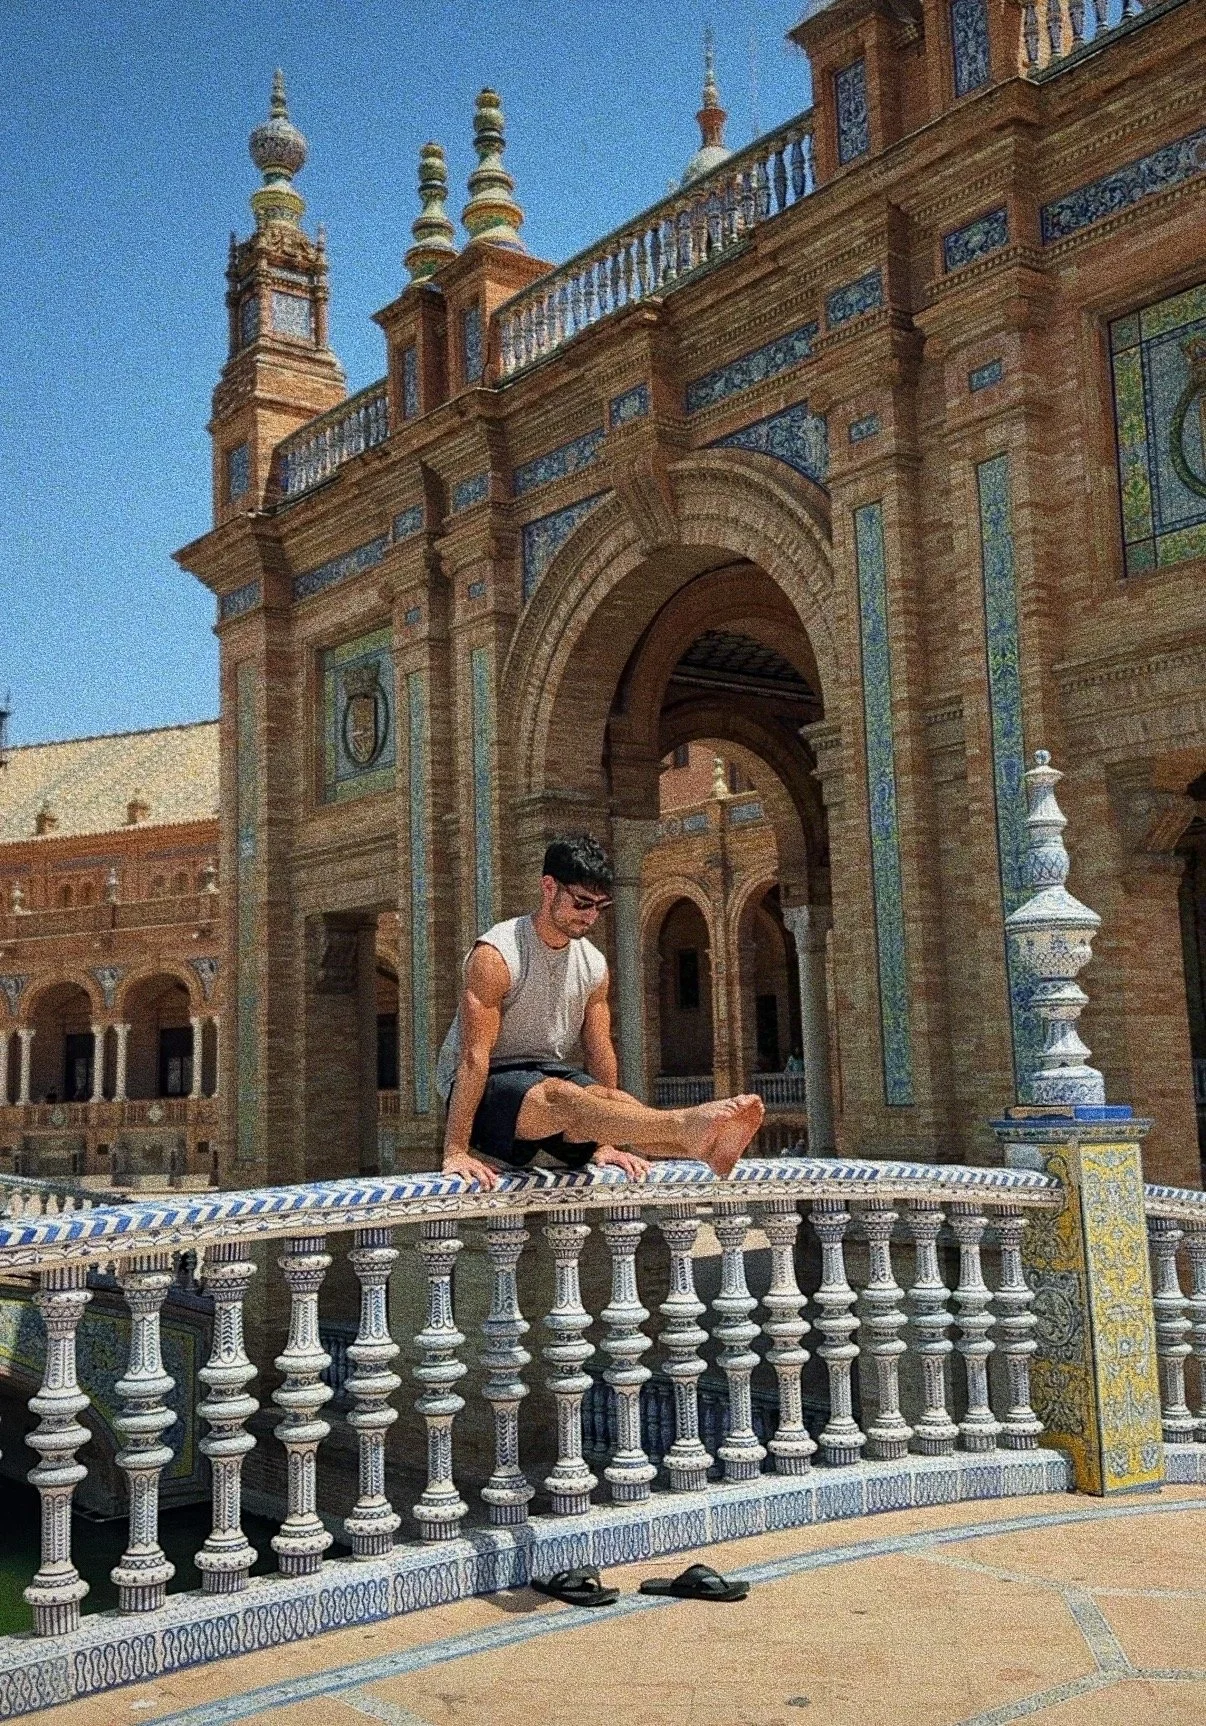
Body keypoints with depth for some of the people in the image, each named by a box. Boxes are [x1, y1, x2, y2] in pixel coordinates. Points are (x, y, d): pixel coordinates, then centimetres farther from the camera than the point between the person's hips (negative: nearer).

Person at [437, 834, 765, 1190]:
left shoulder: (594, 964, 3)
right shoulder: (495, 956, -17)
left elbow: (599, 1053, 7)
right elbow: (474, 1055, -23)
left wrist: (604, 1143, 5)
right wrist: (455, 1153, -26)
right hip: (485, 1086, -6)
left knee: (615, 1100, -26)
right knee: (562, 1097, -36)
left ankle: (704, 1146, -54)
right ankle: (688, 1129, -60)